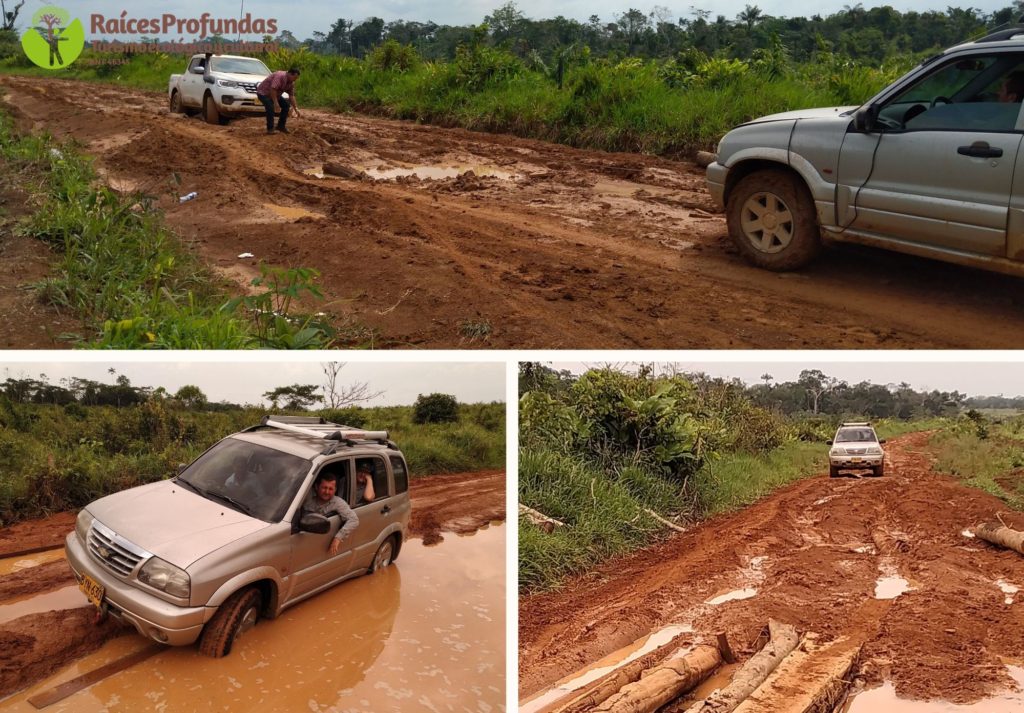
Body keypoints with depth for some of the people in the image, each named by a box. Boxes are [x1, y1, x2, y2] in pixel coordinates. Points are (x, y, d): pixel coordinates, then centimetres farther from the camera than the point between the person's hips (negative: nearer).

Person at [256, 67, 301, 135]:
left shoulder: (291, 83, -3)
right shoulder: (280, 76, -31)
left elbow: (291, 96, 1)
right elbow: (273, 89, -37)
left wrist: (296, 108, -3)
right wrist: (275, 102, -37)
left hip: (275, 94, 9)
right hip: (263, 92, -9)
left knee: (286, 105, 4)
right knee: (270, 108, -28)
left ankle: (281, 126, 12)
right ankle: (270, 129, -16)